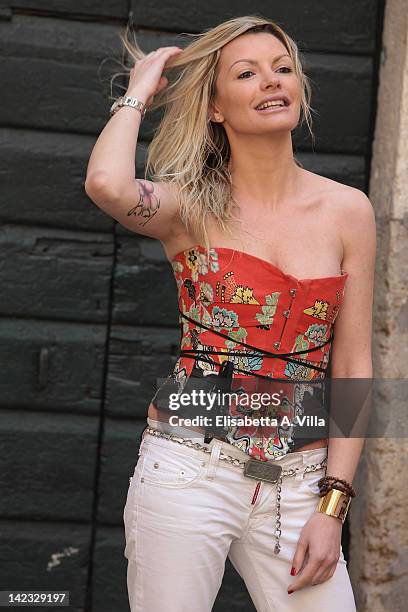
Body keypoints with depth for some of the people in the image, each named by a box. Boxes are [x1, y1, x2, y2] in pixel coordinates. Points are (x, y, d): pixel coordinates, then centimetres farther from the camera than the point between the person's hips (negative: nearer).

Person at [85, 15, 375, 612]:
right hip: (189, 472, -2)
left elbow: (353, 366, 5)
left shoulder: (347, 210, 4)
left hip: (298, 488, 2)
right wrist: (139, 92, -6)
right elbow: (106, 183, -25)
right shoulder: (193, 207, -1)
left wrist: (333, 508, -1)